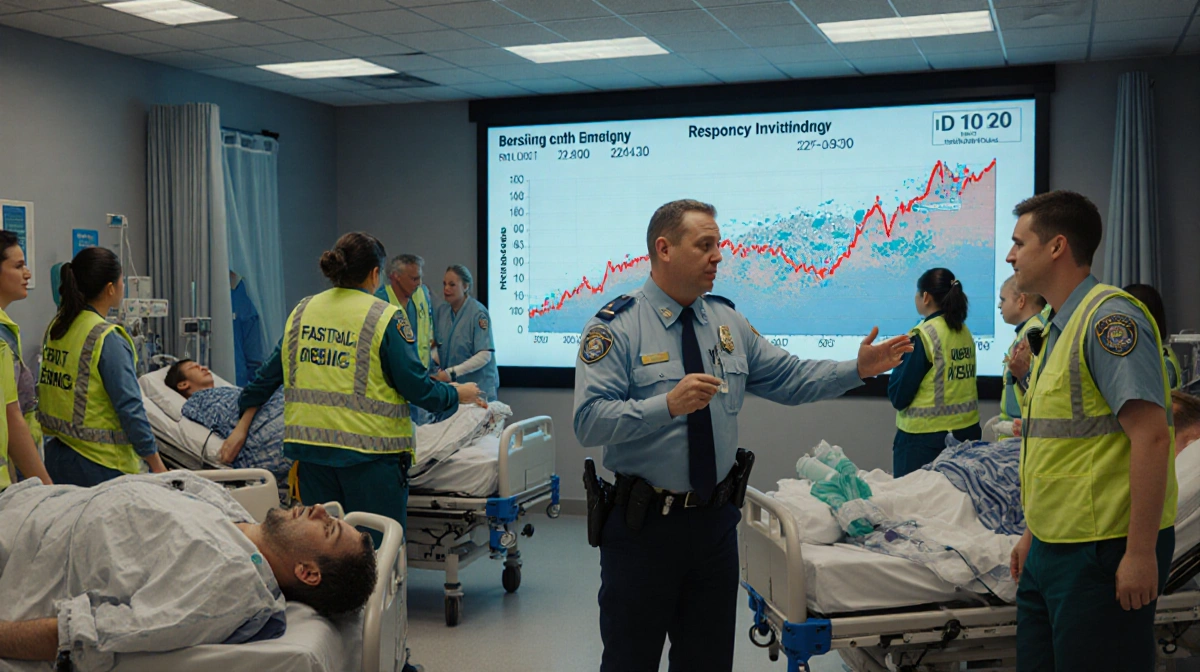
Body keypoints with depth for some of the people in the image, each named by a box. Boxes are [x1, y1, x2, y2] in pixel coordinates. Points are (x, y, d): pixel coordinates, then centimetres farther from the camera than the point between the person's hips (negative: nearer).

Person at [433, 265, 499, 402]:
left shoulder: (478, 313, -14)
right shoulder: (441, 311, 5)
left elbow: (484, 356, -19)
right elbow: (440, 347, 10)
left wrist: (452, 372, -25)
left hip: (478, 387, -5)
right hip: (450, 386, 5)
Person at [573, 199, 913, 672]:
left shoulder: (727, 321, 7)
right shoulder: (616, 326, -12)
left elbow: (790, 379, 11)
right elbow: (589, 421, -21)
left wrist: (857, 369, -2)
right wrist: (667, 405, -33)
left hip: (715, 520, 6)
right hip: (642, 524, -5)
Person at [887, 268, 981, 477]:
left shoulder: (923, 336, -14)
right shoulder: (965, 333, 6)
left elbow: (898, 396, -11)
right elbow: (956, 386, 14)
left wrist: (898, 363, 4)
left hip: (925, 436, -7)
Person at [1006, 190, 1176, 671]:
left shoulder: (1110, 316, -15)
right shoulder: (1057, 330, 15)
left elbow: (1151, 436, -22)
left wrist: (1141, 553, -23)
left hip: (1103, 553, -9)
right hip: (1053, 547, 9)